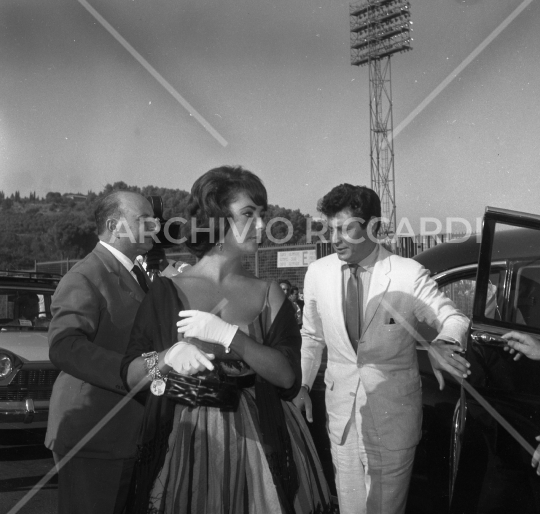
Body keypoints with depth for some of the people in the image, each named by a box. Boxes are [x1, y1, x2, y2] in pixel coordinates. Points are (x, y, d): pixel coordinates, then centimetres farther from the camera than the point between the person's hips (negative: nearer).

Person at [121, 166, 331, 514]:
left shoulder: (268, 295, 2)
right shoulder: (169, 291, -2)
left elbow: (288, 375, -10)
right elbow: (131, 376, -5)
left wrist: (229, 336, -20)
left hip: (258, 442, 1)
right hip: (188, 441, -1)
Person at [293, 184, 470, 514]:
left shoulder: (409, 275, -15)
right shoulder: (318, 273, -3)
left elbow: (454, 318, -7)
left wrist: (444, 343, -28)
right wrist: (302, 384, 6)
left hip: (393, 409, -2)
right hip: (341, 408, 3)